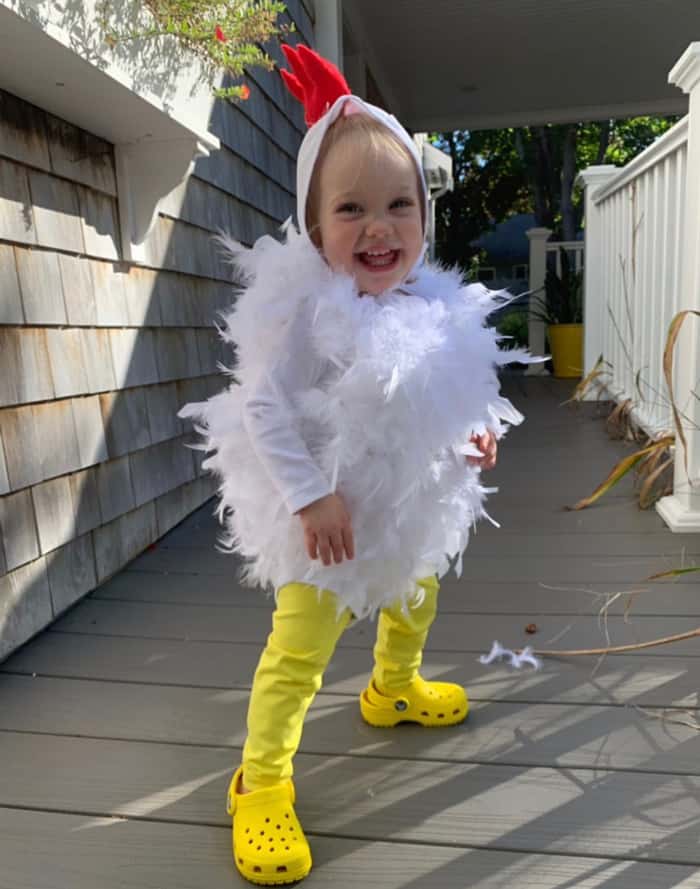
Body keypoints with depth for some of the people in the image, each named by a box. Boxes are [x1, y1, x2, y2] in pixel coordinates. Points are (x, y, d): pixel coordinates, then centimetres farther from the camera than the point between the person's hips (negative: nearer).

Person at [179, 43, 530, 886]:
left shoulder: (429, 302, -2)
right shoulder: (307, 307, -23)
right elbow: (265, 406, -23)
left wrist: (474, 431, -2)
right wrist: (311, 497, -25)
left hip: (413, 506, 8)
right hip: (331, 514, -7)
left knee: (414, 607, 28)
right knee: (298, 649, -2)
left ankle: (392, 690, 58)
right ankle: (261, 782, 20)